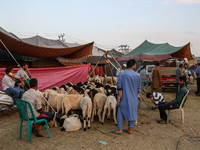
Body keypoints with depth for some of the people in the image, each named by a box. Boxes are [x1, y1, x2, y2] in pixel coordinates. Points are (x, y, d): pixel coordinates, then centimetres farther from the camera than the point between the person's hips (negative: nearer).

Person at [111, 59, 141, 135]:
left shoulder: (122, 74, -8)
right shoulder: (138, 75, 2)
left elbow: (119, 87, -9)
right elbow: (138, 89, 8)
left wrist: (119, 96, -3)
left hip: (125, 98, -3)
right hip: (134, 99, 3)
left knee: (120, 113, 6)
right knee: (132, 113, 13)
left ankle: (119, 130, 11)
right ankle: (130, 129, 21)